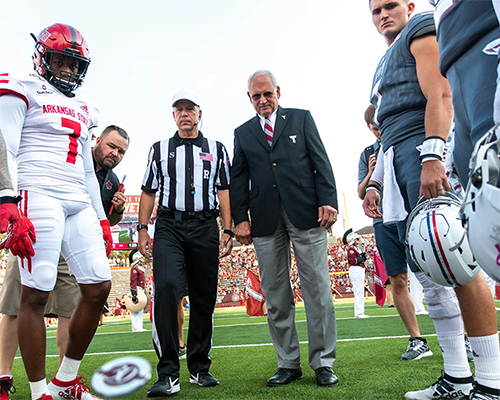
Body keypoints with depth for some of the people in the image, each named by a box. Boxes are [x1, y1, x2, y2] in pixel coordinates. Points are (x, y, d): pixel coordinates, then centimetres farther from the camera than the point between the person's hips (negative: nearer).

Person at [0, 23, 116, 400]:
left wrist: (101, 219, 21)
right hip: (40, 195, -7)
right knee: (35, 295, -6)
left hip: (79, 203, 7)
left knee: (99, 288, 1)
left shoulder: (82, 109, 24)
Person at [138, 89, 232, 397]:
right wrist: (143, 229, 4)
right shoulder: (159, 149, 16)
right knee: (166, 287, -19)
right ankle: (168, 375, -13)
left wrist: (228, 231, -1)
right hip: (169, 225, 0)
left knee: (204, 297, 3)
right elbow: (149, 191, 14)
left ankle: (200, 369, 18)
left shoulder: (217, 149, 15)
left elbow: (225, 190, 9)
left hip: (205, 226, 1)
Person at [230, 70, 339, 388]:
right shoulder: (242, 133, 18)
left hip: (306, 213, -2)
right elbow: (238, 179, 13)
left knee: (317, 288, -2)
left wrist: (328, 201, -7)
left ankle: (323, 363, 8)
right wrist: (240, 218, 1)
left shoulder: (301, 118, 13)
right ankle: (288, 364, 15)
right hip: (265, 219, 2)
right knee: (276, 294, 4)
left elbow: (321, 161, 5)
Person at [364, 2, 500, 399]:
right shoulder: (385, 65, 31)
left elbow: (439, 95, -10)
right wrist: (374, 183, 20)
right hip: (397, 159, 9)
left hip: (427, 152, -9)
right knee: (427, 271, 4)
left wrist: (432, 155, -23)